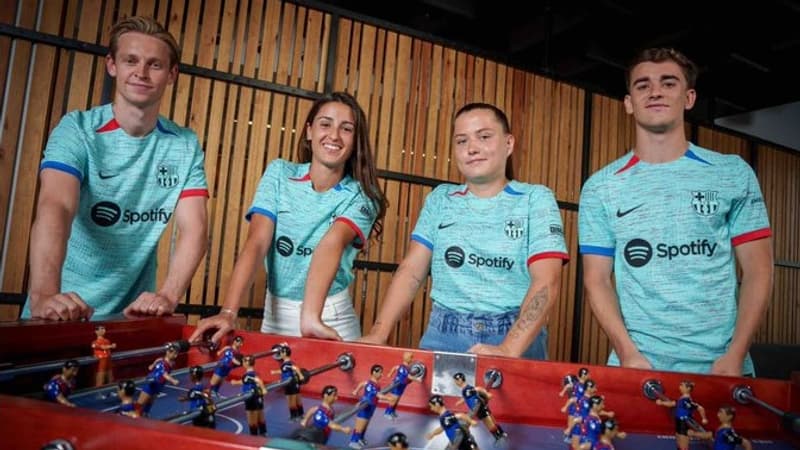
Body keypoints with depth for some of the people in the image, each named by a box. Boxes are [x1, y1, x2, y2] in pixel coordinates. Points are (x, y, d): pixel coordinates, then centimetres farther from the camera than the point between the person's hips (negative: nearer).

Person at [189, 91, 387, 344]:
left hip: (332, 316, -1)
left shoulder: (360, 197, -8)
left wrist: (310, 316, -40)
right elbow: (257, 243, -14)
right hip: (277, 312, 2)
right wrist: (228, 312, -25)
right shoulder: (279, 174, -4)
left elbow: (331, 244, -27)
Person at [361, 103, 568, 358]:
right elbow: (412, 270, 2)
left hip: (517, 340, -2)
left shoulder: (536, 199, -1)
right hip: (444, 336, 2)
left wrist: (509, 349, -25)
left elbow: (547, 281, -11)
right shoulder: (440, 199, 8)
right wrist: (378, 333, -11)